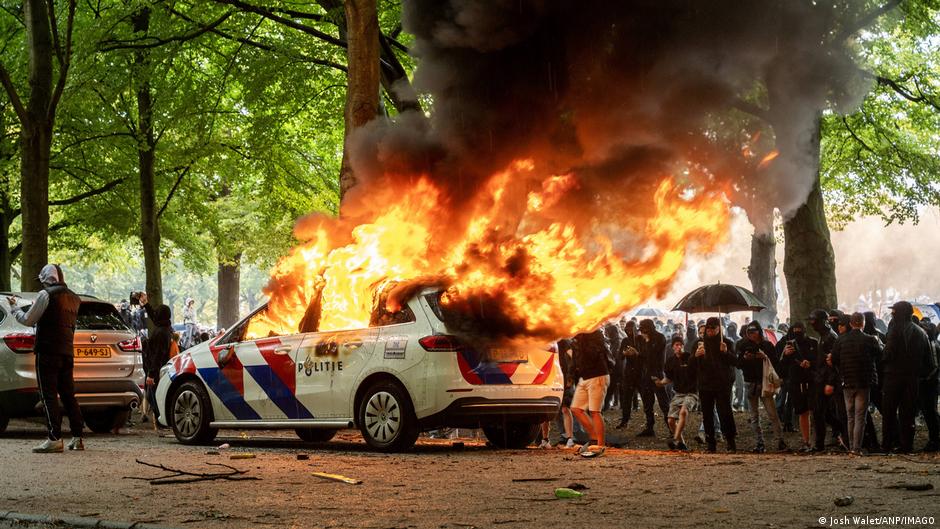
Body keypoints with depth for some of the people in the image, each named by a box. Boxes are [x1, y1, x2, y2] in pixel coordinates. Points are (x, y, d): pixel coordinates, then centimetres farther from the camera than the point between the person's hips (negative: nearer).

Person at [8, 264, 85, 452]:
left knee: (49, 395, -7)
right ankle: (77, 438, 10)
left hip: (48, 352, -7)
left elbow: (28, 320, -4)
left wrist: (14, 307, 14)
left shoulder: (46, 295, -8)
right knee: (68, 395, 11)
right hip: (67, 352, 7)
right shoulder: (74, 298, 15)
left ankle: (54, 438, -13)